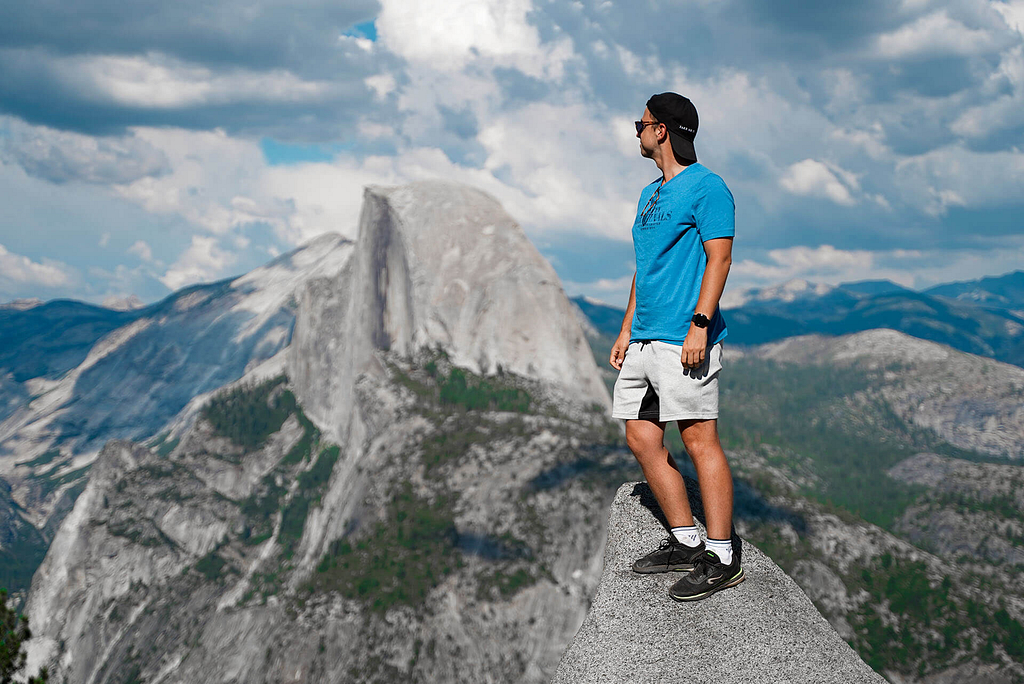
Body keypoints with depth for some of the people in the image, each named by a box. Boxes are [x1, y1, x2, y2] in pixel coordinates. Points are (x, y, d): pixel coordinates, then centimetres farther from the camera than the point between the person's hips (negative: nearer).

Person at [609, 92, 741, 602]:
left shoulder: (706, 187, -6)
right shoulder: (650, 195, 21)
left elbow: (719, 258, -13)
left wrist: (699, 325, -21)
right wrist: (627, 330, 20)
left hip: (683, 340, -9)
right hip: (645, 340, 10)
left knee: (699, 441, -9)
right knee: (641, 439, 8)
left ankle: (722, 559, -4)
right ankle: (685, 542, 18)